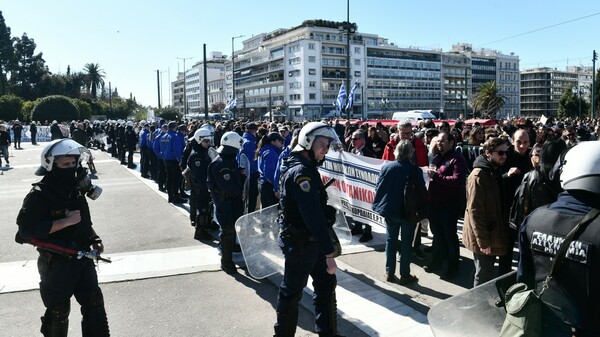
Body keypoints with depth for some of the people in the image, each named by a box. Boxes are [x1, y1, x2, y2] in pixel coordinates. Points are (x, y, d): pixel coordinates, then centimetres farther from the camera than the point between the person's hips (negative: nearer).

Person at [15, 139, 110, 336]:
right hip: (56, 263, -6)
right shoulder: (39, 195, -17)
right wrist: (65, 222, -27)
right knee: (58, 312, 10)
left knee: (94, 304, 11)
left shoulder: (76, 189, 6)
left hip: (83, 258, 6)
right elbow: (26, 230, -25)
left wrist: (94, 239, 6)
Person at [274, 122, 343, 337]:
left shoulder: (307, 168, 10)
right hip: (299, 243, -10)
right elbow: (313, 216, -29)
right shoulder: (301, 172, -23)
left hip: (311, 240, 10)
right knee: (292, 291, 7)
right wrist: (329, 252, -28)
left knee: (326, 283, 15)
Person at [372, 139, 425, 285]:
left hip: (390, 210, 3)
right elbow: (422, 191, -10)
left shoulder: (386, 167, -7)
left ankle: (389, 273, 20)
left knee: (391, 241, 14)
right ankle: (405, 275, 15)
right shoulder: (414, 170, -14)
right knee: (406, 243, 8)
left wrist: (378, 205, 11)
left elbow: (378, 187, -1)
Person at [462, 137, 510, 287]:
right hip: (484, 239, -9)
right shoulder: (478, 176, -20)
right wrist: (483, 241, -22)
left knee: (487, 274, 19)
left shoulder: (496, 172, 9)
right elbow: (474, 211, -23)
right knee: (484, 277, 1)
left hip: (492, 234, 9)